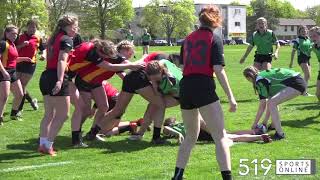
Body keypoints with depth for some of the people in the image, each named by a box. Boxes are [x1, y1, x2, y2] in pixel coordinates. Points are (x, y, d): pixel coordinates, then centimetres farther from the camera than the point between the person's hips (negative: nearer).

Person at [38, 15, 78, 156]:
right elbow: (62, 61, -19)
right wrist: (60, 80, -29)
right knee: (62, 115, -3)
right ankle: (47, 145, -5)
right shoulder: (67, 39, -7)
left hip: (46, 76, 9)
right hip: (57, 78, -9)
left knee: (49, 114, 15)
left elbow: (51, 58, 16)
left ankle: (43, 144, 14)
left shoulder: (55, 38, 19)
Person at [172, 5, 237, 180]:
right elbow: (218, 70, -7)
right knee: (220, 136, -3)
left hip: (185, 88, 6)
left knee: (191, 135, 21)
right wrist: (230, 97, -6)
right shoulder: (215, 39, 0)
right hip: (204, 88, -6)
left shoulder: (188, 38, 16)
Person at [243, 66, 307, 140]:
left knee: (272, 103, -16)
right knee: (272, 102, 22)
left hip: (296, 84, -10)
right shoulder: (265, 74, 19)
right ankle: (274, 126, 34)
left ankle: (280, 134, -16)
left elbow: (262, 105, -7)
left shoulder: (260, 80, -7)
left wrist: (254, 124, 0)